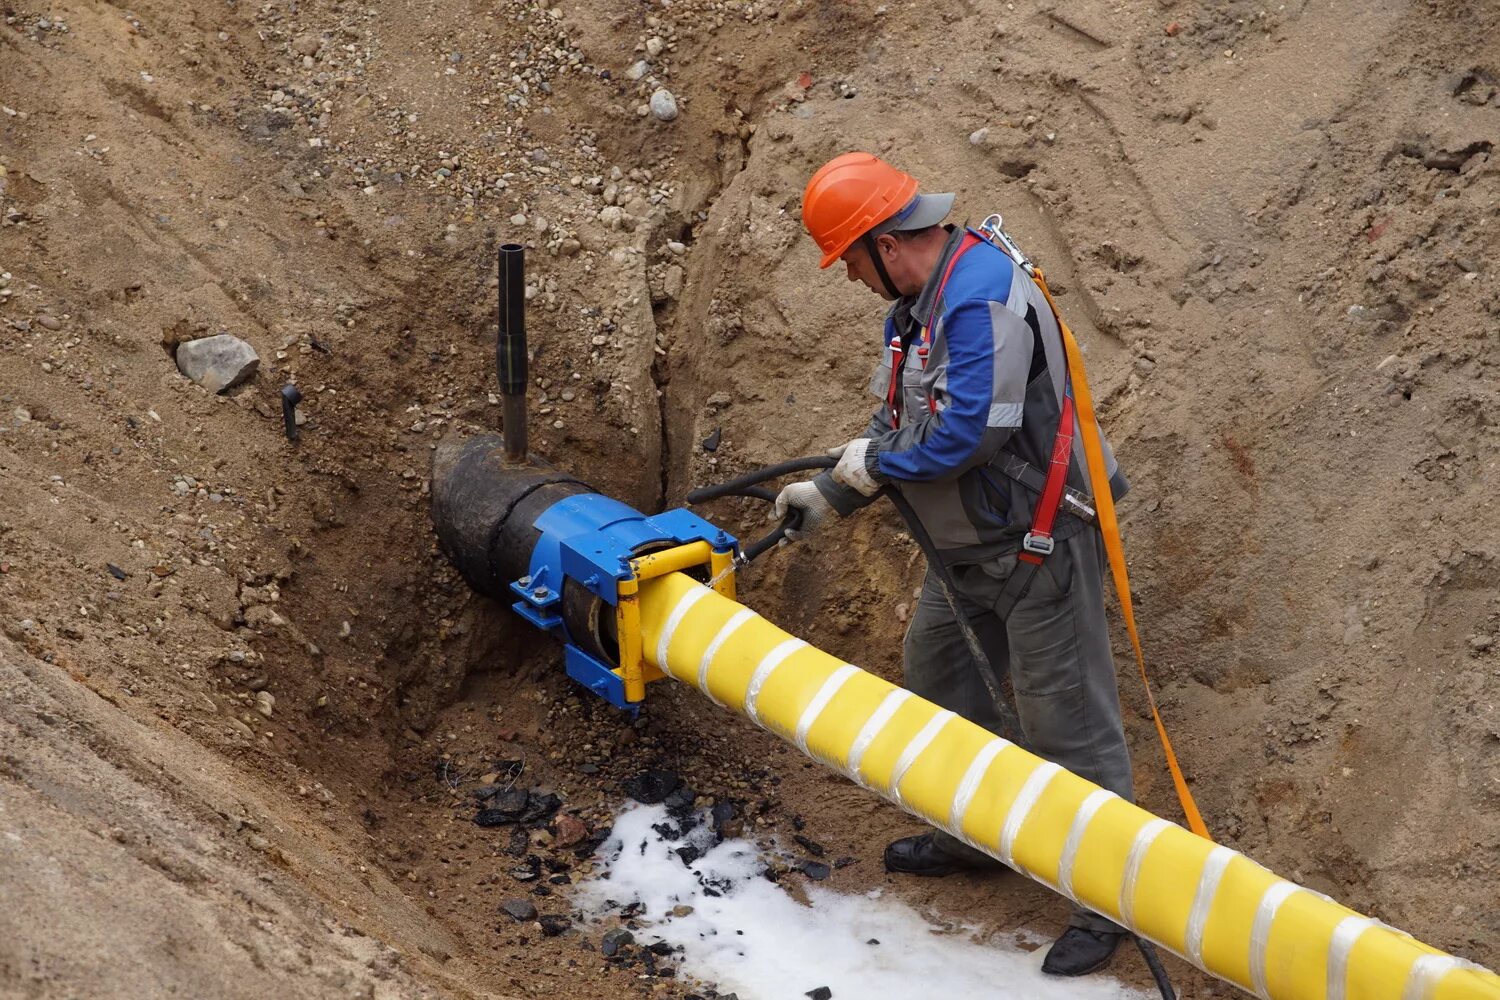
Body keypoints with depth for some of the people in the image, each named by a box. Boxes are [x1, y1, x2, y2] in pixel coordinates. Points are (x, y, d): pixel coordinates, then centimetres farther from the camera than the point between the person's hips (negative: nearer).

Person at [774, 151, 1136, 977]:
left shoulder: (982, 297, -25)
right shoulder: (917, 300, 8)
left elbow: (966, 434, -30)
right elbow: (900, 420, 17)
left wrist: (874, 462, -15)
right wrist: (830, 494, 11)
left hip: (1037, 545, -11)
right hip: (967, 546, 11)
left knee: (1064, 722, -3)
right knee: (937, 676, 23)